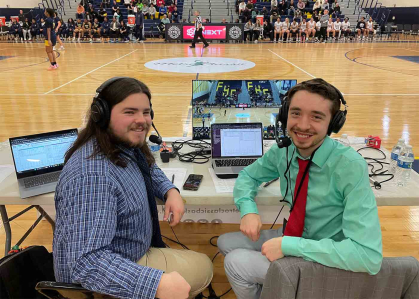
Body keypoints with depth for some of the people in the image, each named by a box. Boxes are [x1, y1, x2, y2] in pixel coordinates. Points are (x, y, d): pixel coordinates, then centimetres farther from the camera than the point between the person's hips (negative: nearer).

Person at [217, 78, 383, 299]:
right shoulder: (283, 150, -10)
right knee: (225, 242, 7)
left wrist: (289, 245, -32)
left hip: (326, 260, -6)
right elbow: (248, 175, 7)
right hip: (292, 238, 6)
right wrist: (248, 210, -14)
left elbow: (369, 256, -33)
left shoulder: (350, 166, -29)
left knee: (236, 262, -15)